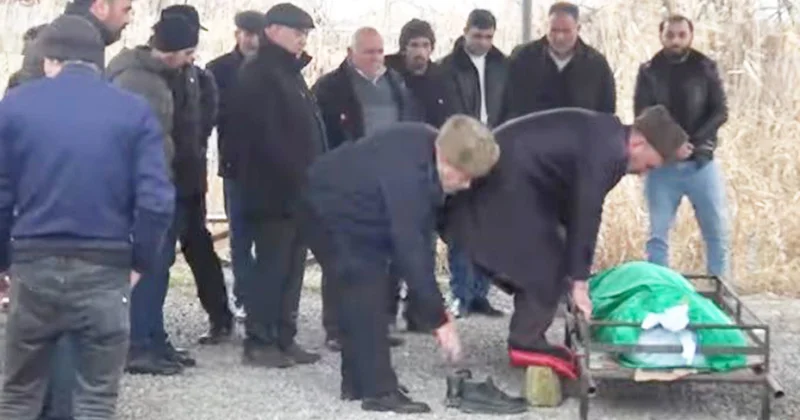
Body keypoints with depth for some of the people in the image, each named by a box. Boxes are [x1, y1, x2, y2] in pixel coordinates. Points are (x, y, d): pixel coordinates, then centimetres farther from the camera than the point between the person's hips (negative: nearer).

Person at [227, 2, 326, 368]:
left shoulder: (288, 73, 19)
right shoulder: (258, 75, -11)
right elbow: (266, 137, -20)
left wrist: (308, 181, 13)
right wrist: (295, 179, -20)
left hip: (296, 191, 9)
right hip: (276, 191, -9)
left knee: (291, 267, 11)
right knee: (272, 267, -6)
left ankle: (283, 339, 17)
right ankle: (259, 342, 0)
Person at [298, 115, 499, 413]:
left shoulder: (426, 146, -7)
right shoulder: (407, 173, -36)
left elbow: (418, 236, 1)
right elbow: (410, 248, -35)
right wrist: (438, 319, -30)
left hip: (353, 208, 10)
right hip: (329, 208, -10)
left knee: (364, 287, 11)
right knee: (366, 287, -15)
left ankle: (357, 381, 18)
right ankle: (378, 390, -13)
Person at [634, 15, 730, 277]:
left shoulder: (705, 67, 3)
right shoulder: (649, 71, 2)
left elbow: (720, 112, -1)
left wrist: (695, 140, -18)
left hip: (701, 162, 1)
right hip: (661, 164, 0)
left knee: (717, 231, 4)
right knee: (658, 233, 3)